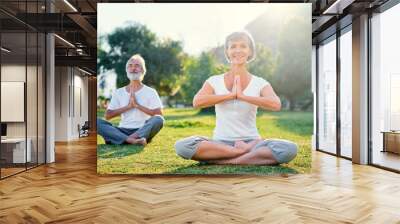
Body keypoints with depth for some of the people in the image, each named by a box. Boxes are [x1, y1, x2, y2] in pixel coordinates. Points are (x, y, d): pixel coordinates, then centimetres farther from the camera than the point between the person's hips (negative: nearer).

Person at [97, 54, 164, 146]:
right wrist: (128, 106, -6)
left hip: (143, 131, -2)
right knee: (97, 122, -22)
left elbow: (159, 114, -5)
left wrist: (137, 105, -11)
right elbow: (107, 115, 5)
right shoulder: (118, 92, 14)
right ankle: (130, 139, -37)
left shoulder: (150, 92, 7)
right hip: (123, 131, 3)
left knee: (158, 119, -31)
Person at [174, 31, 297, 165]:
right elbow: (197, 102, -15)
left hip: (250, 141, 0)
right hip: (221, 142, 1)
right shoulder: (214, 81, 5)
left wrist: (243, 96, -19)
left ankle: (226, 161, -23)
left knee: (289, 149, -28)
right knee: (182, 146, -28)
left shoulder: (260, 83, 4)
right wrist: (231, 95, -15)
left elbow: (276, 105, -16)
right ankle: (247, 152, -21)